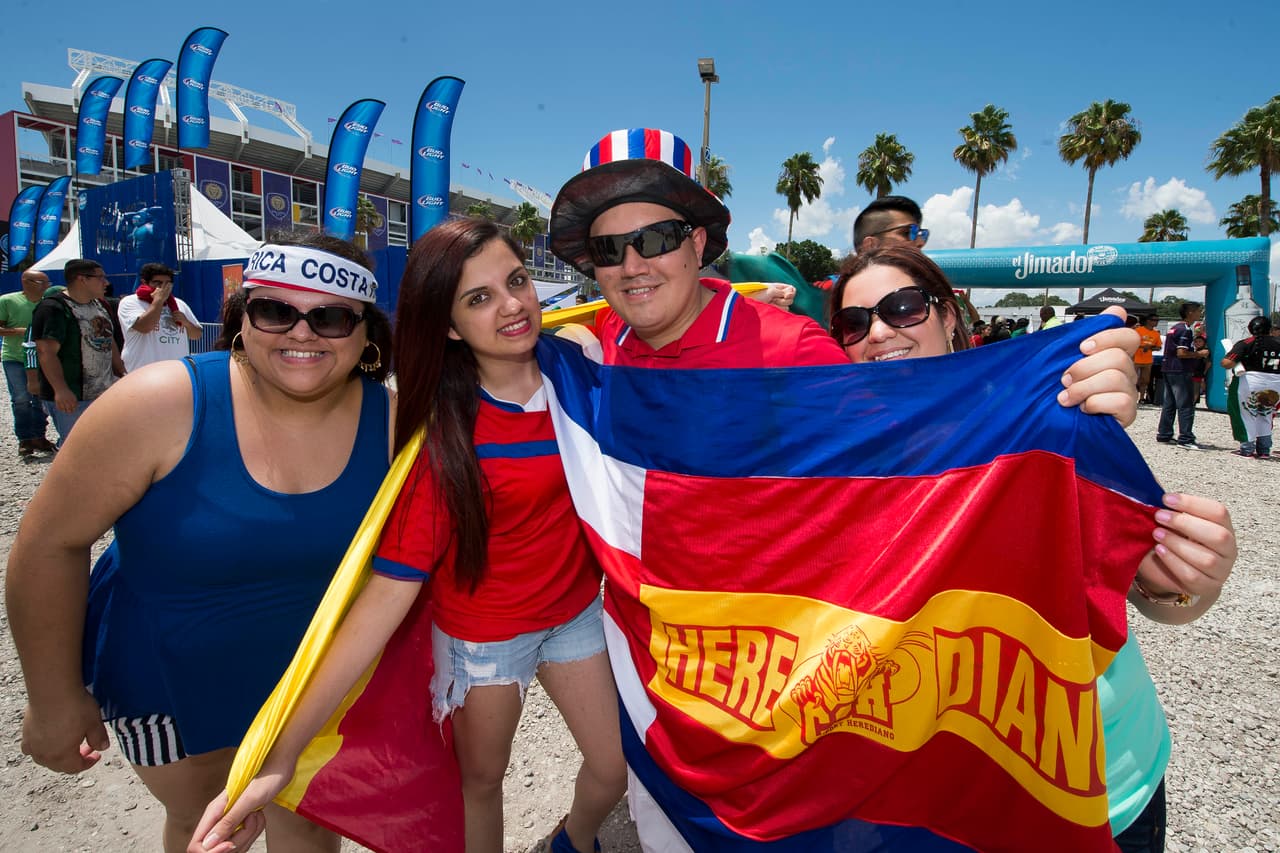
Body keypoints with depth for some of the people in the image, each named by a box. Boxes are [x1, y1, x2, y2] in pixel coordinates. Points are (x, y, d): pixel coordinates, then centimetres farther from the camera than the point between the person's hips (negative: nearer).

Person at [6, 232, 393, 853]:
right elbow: (51, 541, -16)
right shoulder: (164, 405, -26)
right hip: (165, 672, 0)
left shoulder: (392, 423, -20)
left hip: (311, 663, 1)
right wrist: (55, 699, -9)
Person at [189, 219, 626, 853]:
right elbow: (391, 588, -27)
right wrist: (282, 757, -30)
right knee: (482, 778, 20)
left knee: (613, 768, 16)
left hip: (577, 607, 4)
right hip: (483, 632, -3)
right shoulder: (444, 437, -24)